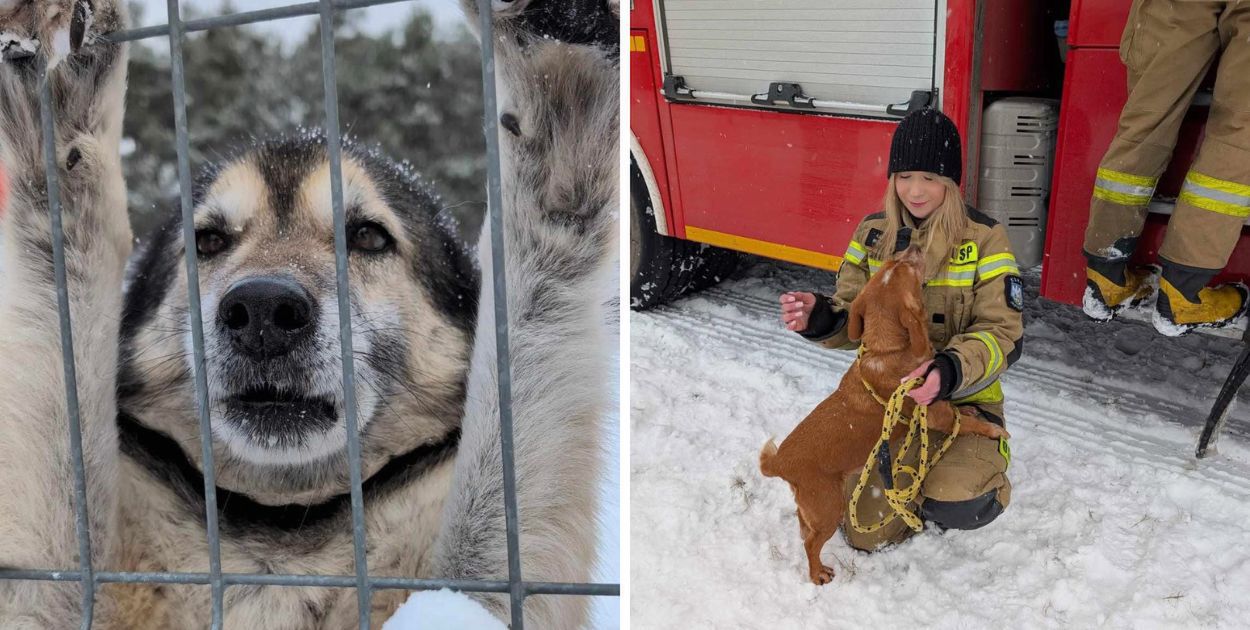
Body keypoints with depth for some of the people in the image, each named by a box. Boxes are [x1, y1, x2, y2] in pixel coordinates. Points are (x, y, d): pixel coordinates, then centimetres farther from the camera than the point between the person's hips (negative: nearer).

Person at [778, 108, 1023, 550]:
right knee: (866, 535, -4)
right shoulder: (873, 233, -1)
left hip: (962, 398, -3)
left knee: (955, 506, -30)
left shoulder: (983, 239, -12)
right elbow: (853, 318, 2)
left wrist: (949, 372, -35)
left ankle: (975, 465, 8)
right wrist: (819, 318, -23)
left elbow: (1003, 335, -15)